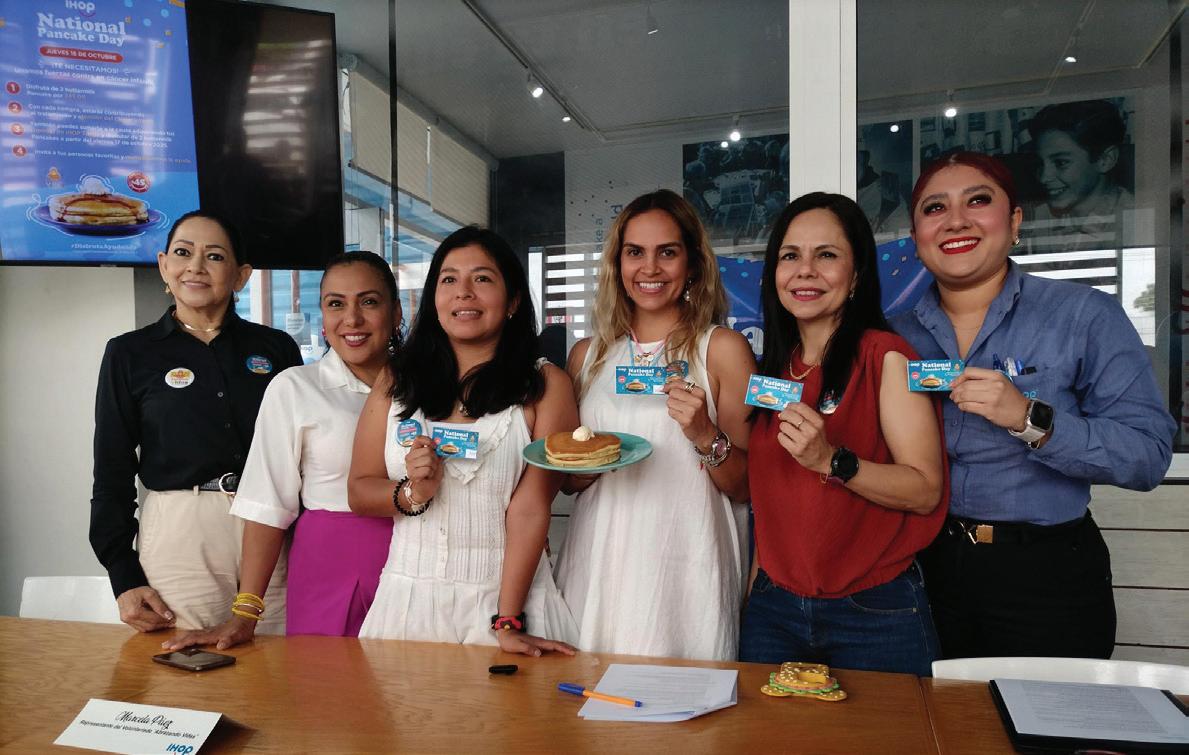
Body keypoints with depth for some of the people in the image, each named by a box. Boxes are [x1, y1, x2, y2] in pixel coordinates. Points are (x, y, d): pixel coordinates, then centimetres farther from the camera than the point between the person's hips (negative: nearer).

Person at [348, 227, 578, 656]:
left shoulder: (545, 386, -5)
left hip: (505, 594, -2)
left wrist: (508, 620, -17)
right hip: (408, 599, 3)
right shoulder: (396, 385, 5)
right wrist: (411, 493, -14)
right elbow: (358, 492, 6)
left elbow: (530, 508, -12)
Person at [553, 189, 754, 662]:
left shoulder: (722, 348, -2)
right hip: (597, 565, 3)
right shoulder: (588, 355, 9)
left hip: (684, 568, -3)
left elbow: (749, 487, -2)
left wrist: (705, 435, -18)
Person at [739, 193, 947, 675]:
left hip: (874, 612, -5)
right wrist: (752, 589, 12)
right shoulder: (774, 368, 8)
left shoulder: (883, 355, -10)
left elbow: (926, 490, -15)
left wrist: (831, 460, -28)